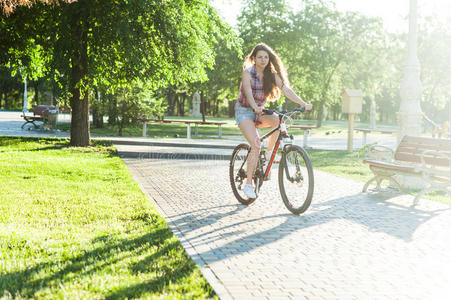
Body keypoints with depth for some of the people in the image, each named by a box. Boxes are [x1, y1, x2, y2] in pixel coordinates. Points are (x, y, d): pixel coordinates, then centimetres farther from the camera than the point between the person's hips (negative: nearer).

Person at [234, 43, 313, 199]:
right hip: (244, 111, -4)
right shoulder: (247, 72, -13)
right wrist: (255, 107, -49)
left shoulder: (272, 75, -2)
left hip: (259, 112, 4)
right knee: (256, 145, -23)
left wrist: (303, 104, -28)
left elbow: (286, 89, -14)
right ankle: (248, 184, -15)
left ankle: (269, 152, -8)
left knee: (277, 119, -31)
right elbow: (248, 92, -28)